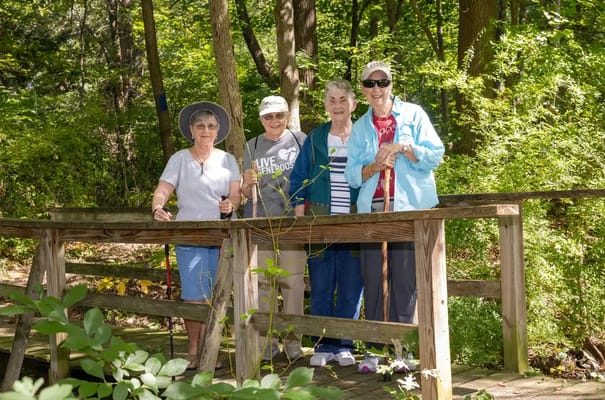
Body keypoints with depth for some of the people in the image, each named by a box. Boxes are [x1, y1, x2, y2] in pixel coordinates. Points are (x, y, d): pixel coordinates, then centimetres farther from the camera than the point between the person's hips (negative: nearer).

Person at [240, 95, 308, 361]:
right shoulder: (252, 146, 13)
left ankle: (293, 341, 6)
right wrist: (248, 183, -8)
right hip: (260, 220, 2)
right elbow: (245, 193, 14)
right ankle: (266, 343, 8)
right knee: (263, 281, 1)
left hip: (293, 220, -2)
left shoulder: (300, 140, 7)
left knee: (292, 279, -3)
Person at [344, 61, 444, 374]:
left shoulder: (413, 114, 7)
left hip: (410, 208, -3)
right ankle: (374, 350, 7)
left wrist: (402, 147, -14)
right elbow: (352, 175, 10)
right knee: (373, 280, 1)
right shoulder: (360, 127, 16)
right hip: (372, 210, 3)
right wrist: (374, 166, -9)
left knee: (405, 279, -4)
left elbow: (435, 154, -1)